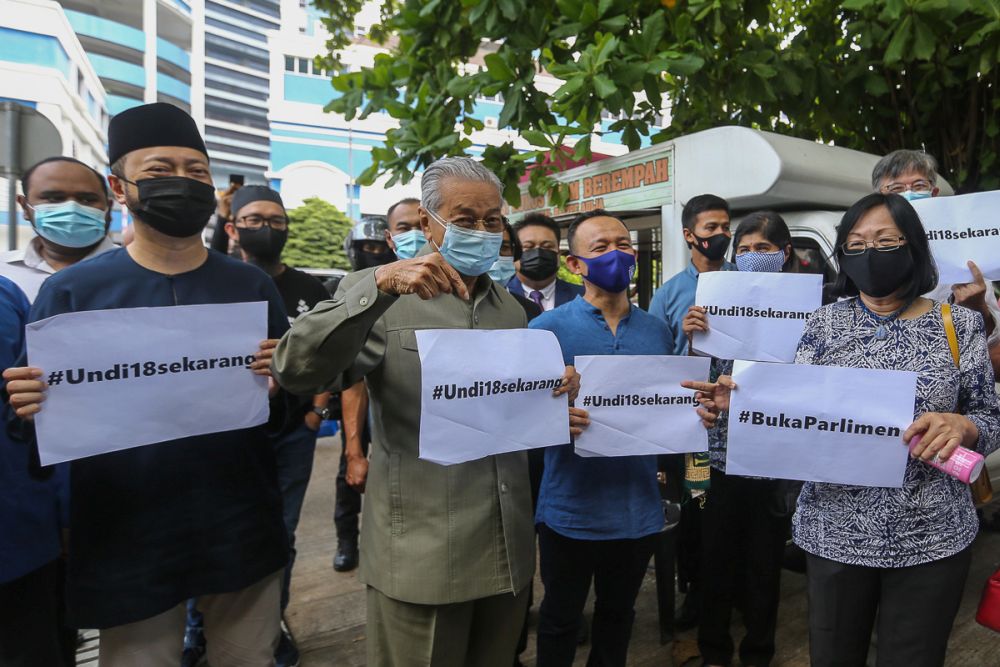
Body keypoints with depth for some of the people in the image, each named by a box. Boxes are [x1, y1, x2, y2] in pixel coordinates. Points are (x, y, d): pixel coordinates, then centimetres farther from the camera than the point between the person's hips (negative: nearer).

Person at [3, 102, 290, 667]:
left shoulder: (253, 286, 0)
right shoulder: (71, 291, -4)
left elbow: (293, 406, 3)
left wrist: (279, 388, -19)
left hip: (244, 533, 2)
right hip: (126, 544, -1)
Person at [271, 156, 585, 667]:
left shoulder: (511, 309, 10)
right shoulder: (380, 294, -7)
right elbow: (294, 371, -21)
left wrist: (555, 395, -3)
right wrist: (380, 284, -31)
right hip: (421, 556, -5)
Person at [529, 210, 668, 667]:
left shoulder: (657, 330, 5)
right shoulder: (548, 327, -9)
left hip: (638, 508, 4)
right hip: (570, 509, -3)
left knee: (618, 613, 24)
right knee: (561, 619, 17)